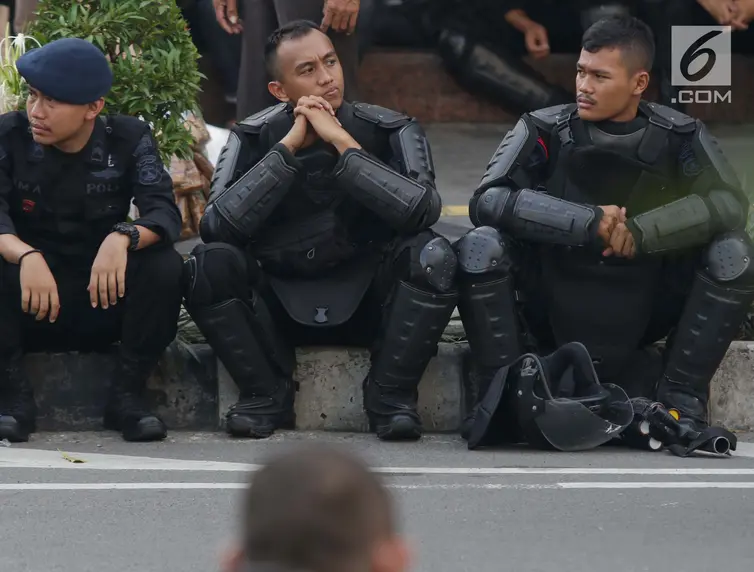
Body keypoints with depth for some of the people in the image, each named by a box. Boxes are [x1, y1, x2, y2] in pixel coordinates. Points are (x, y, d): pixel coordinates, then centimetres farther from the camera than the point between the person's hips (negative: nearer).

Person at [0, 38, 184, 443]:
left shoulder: (128, 139, -5)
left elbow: (164, 214, -17)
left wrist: (123, 238, -40)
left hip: (103, 304, 1)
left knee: (163, 264, -27)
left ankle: (127, 395, -13)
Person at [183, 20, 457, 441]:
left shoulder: (391, 131, -7)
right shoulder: (254, 138, -4)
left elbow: (422, 210, -26)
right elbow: (217, 225, -21)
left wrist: (343, 142, -25)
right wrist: (289, 147, -22)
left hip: (367, 303, -1)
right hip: (279, 308, 1)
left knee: (433, 256, -28)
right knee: (209, 264, -26)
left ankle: (390, 397, -15)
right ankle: (265, 395, -10)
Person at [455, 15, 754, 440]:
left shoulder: (678, 138, -4)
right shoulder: (546, 131, -8)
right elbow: (488, 201, -22)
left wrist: (641, 231, -30)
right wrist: (590, 222, -31)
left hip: (641, 315, 1)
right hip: (551, 306, -1)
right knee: (481, 248, -27)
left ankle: (681, 398, -10)